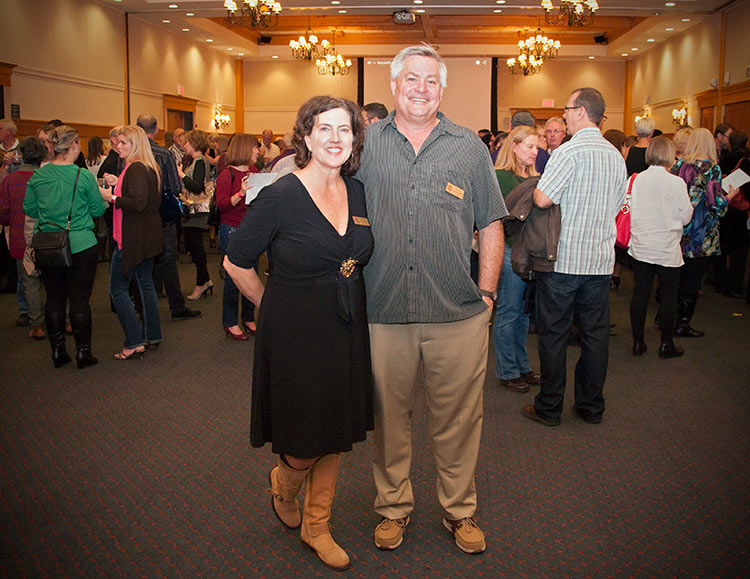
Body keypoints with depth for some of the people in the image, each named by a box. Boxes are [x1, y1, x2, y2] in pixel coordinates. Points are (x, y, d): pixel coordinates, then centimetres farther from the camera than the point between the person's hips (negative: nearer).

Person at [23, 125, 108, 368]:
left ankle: (57, 350, 21)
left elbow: (29, 209, 7)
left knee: (54, 299, 13)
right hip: (81, 245, -3)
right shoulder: (84, 176, -13)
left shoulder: (38, 176, -2)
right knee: (79, 300, 4)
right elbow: (98, 209, -4)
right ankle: (83, 352, 11)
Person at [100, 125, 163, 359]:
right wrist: (118, 185, 14)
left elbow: (138, 203, -27)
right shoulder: (150, 168, 11)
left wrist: (112, 197, -17)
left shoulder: (135, 169, -18)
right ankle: (152, 335, 23)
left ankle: (134, 342, -4)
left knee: (118, 288, -3)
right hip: (147, 237, 10)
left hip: (133, 239, -10)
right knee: (146, 283, 16)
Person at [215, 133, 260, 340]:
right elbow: (221, 204, -19)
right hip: (232, 230, -7)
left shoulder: (254, 171, 9)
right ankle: (230, 323, 12)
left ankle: (249, 319, 24)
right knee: (233, 278, -1)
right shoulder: (227, 175, -10)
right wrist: (241, 193, -31)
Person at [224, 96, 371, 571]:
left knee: (336, 435, 14)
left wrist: (346, 302, 10)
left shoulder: (358, 193, 2)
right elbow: (237, 263, -5)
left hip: (347, 332, 5)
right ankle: (284, 482, 39)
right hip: (296, 336, -5)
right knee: (305, 443, 3)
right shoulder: (279, 197, -14)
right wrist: (274, 307, 1)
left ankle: (317, 526, 34)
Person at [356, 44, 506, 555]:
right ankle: (393, 507, 31)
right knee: (389, 417, 12)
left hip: (458, 315, 0)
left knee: (458, 420, 10)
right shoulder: (366, 144, 7)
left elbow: (491, 226, 9)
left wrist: (486, 293, 2)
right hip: (383, 313, 0)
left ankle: (461, 510, 29)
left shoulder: (470, 147, 7)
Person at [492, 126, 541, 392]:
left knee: (523, 312, 14)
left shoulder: (535, 178, 15)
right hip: (510, 250, -7)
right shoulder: (500, 176, -8)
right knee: (508, 313, 2)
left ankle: (521, 365, 25)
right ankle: (507, 371, 12)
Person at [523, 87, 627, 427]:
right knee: (595, 333, 12)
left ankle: (549, 408, 12)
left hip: (564, 259, -6)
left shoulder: (570, 150, -13)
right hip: (601, 259, 6)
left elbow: (542, 199, -20)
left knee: (554, 334, 4)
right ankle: (592, 406, 22)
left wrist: (535, 187, 0)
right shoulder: (616, 156, 10)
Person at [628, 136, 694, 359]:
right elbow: (686, 217, -6)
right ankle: (666, 345, 16)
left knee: (640, 293, 10)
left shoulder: (636, 180, -3)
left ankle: (638, 342, 17)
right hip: (667, 249, -3)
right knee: (668, 295, 8)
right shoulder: (676, 183, -12)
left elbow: (628, 211, 4)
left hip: (640, 247, 3)